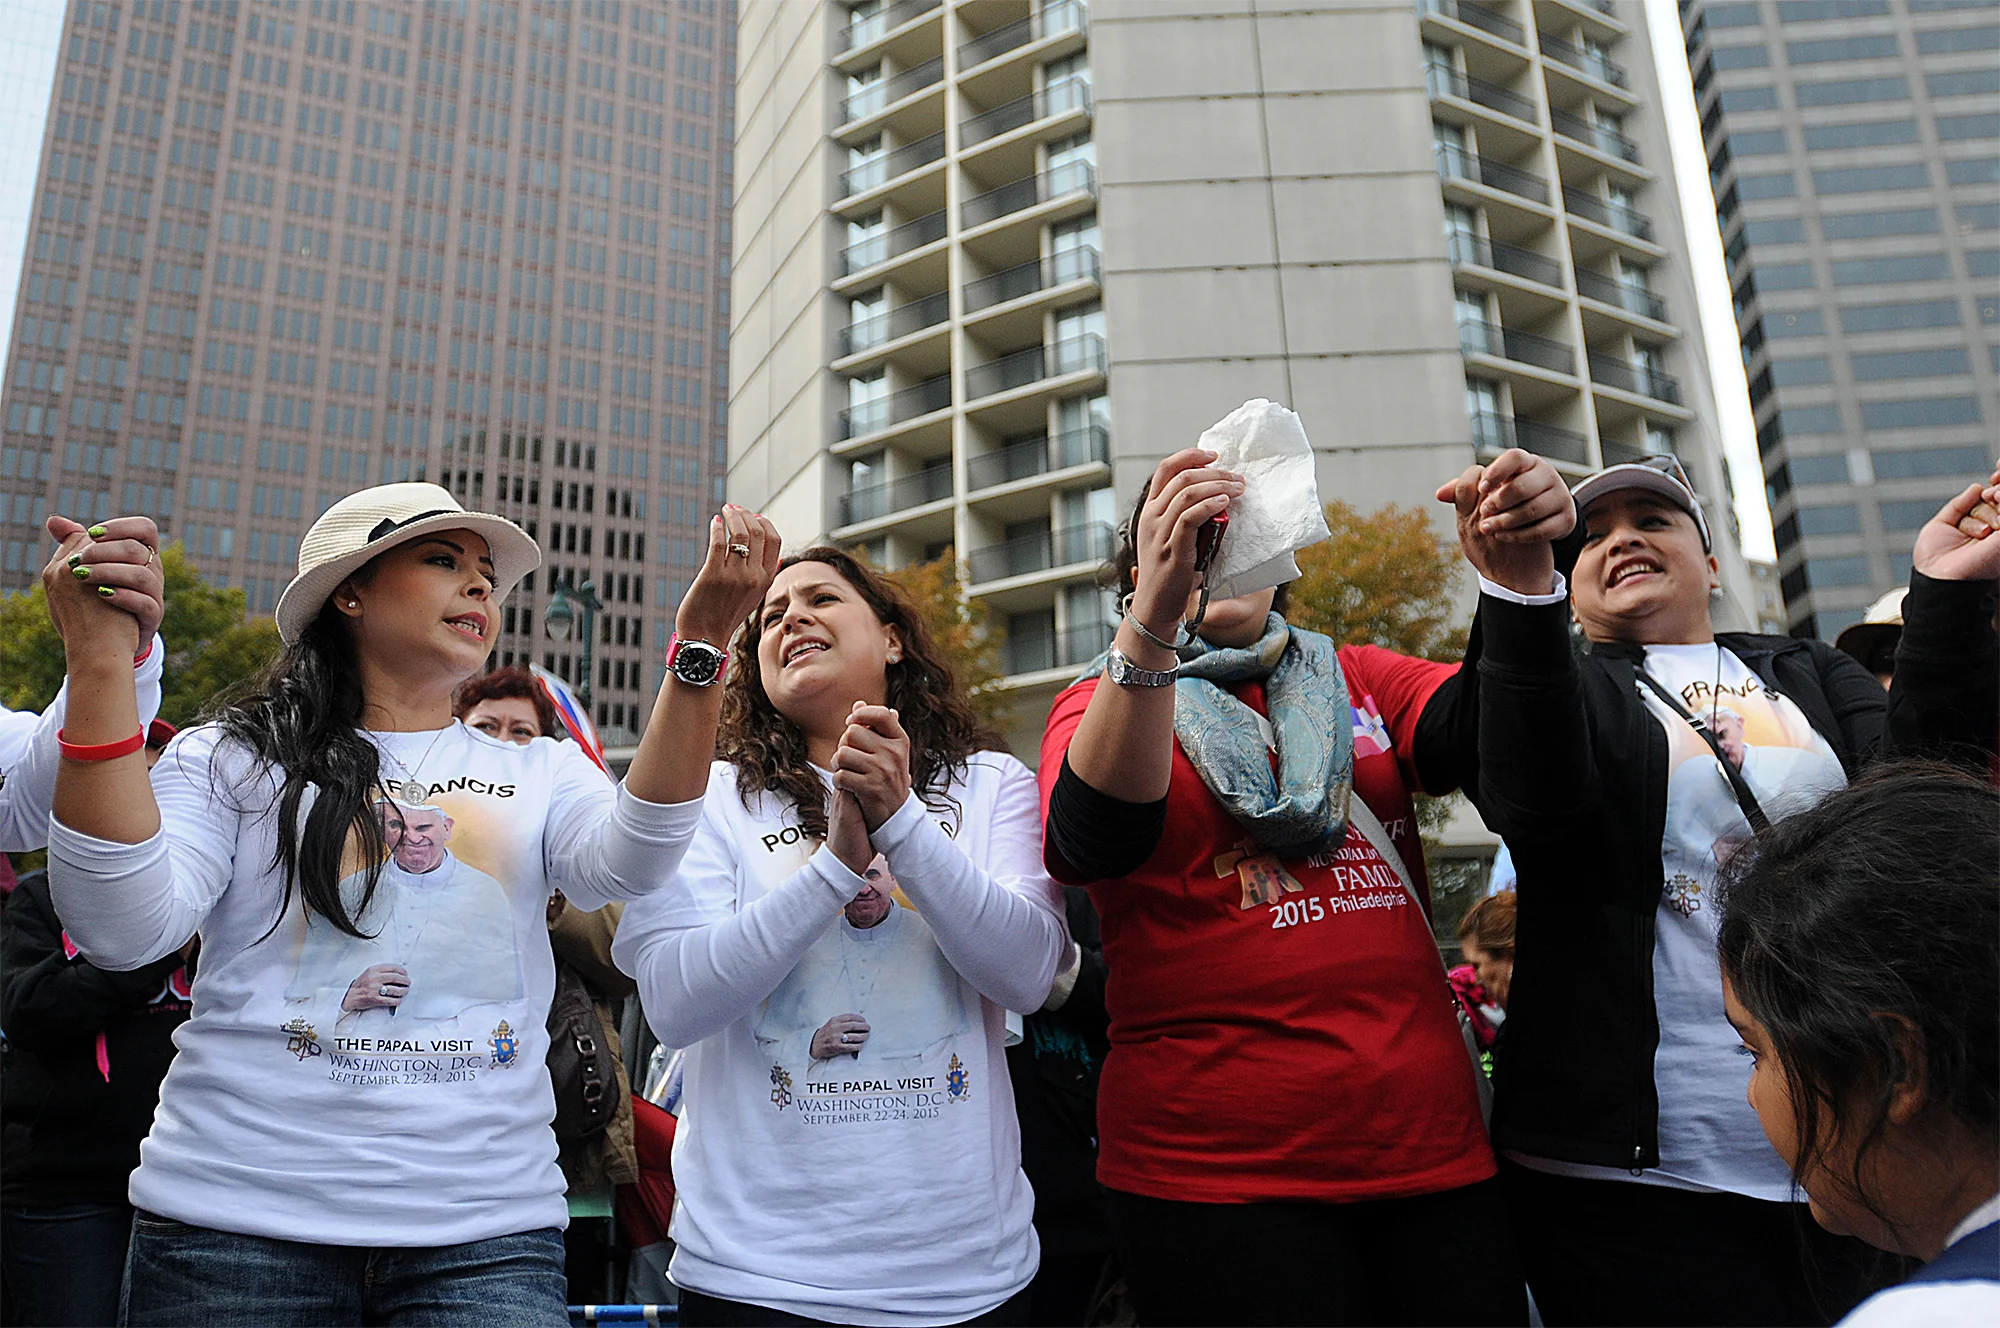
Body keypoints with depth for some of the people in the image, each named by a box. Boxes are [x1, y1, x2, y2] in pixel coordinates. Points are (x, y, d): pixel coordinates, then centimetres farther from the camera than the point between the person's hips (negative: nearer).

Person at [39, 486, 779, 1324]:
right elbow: (122, 932, -9)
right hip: (237, 1216, 0)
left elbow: (624, 865, -12)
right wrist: (100, 665, -15)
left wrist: (697, 647, -23)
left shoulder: (540, 775, 9)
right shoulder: (233, 758, 6)